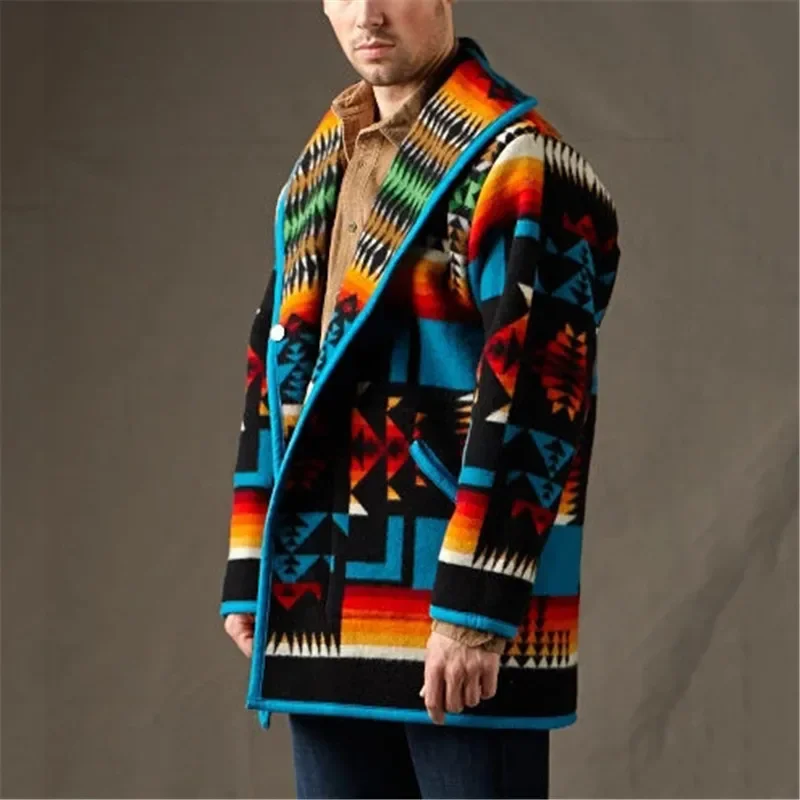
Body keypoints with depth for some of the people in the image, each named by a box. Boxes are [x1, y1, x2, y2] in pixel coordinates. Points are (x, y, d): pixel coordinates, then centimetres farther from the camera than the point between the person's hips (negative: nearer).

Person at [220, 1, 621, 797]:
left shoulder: (515, 163, -10)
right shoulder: (317, 170, 15)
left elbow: (535, 392, -17)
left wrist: (477, 606, -21)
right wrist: (248, 577, 14)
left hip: (458, 612, -7)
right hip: (324, 602, 8)